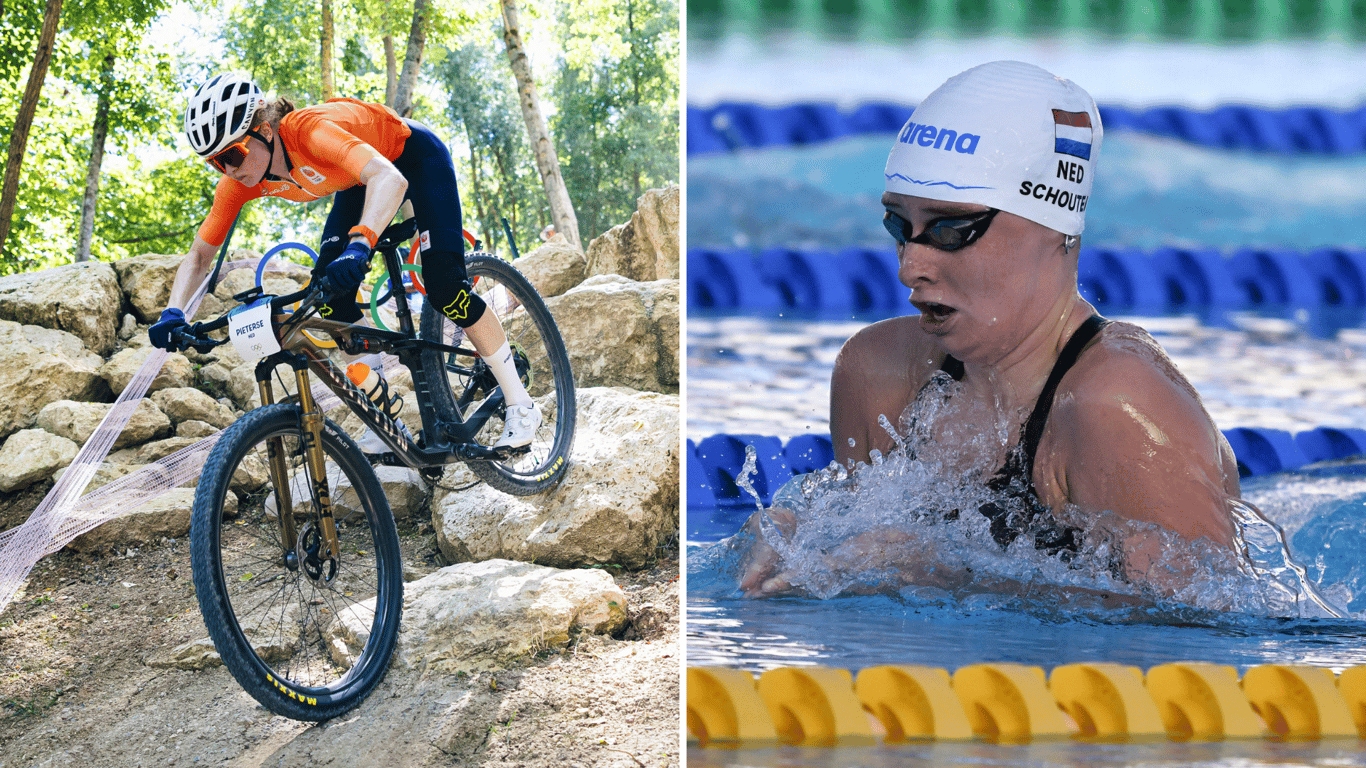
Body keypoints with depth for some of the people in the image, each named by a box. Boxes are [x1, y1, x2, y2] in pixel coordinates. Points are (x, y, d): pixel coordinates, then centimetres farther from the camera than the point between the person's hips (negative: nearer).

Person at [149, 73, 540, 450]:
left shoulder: (310, 130, -42)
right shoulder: (238, 184, -22)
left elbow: (390, 179, -56)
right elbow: (199, 255, -12)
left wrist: (360, 245, -71)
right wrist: (173, 314, -30)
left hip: (415, 157, -6)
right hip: (358, 180, 7)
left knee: (444, 285, -19)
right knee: (331, 296, -12)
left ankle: (520, 406, -6)